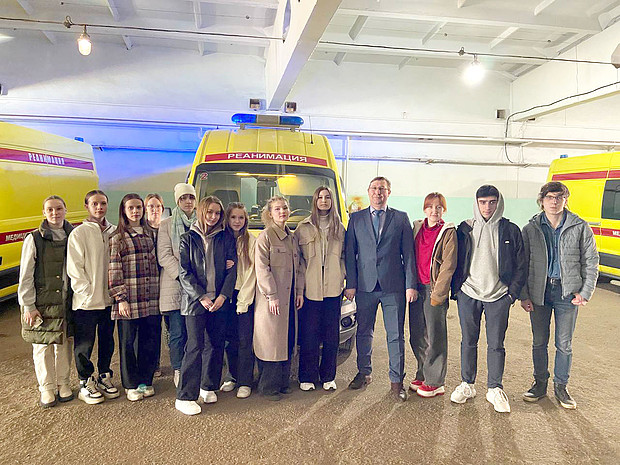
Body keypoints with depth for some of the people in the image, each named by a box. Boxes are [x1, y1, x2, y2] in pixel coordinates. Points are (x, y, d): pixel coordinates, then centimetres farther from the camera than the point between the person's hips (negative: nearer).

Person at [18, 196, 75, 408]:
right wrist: (28, 306, -8)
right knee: (42, 346, 5)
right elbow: (25, 275, -5)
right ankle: (47, 389, 19)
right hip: (42, 303, -3)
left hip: (67, 302, 3)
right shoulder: (34, 239, -4)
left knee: (65, 344, 11)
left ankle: (63, 384, 26)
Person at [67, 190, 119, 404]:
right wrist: (87, 293, -14)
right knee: (84, 344, 7)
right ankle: (85, 383, 23)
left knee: (107, 341, 15)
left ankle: (104, 376, 32)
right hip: (86, 301, -4)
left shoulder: (114, 232, 6)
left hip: (109, 299, 4)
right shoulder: (78, 233, -7)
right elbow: (74, 269, -9)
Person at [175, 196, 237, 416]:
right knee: (195, 346, -6)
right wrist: (202, 297, -12)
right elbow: (184, 273, -3)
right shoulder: (188, 239, 1)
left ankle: (208, 387, 28)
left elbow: (232, 269, 3)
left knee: (216, 345, 10)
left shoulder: (227, 238, 7)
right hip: (195, 301, -3)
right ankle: (184, 397, 2)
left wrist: (222, 296, -8)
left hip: (219, 301, 3)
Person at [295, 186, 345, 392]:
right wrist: (304, 277, -6)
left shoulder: (339, 228, 11)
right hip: (310, 289, -2)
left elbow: (343, 256, 14)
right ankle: (307, 377, 15)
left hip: (333, 289, 2)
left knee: (332, 334, 7)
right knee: (309, 334, 1)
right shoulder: (304, 227, 4)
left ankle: (328, 377, 21)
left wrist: (341, 276, 3)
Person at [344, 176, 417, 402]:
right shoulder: (356, 219, 9)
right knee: (363, 332, 12)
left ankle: (396, 381, 16)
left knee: (396, 335, 4)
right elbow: (350, 254, 6)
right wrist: (350, 284, 0)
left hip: (393, 286, -1)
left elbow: (408, 253, 3)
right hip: (365, 286, 1)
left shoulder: (401, 218, 6)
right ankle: (364, 373, 30)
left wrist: (411, 285, -4)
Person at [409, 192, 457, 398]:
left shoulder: (448, 232, -5)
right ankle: (423, 375, 28)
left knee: (435, 338, 2)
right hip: (416, 287, 5)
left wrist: (437, 294, -13)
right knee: (417, 336, 12)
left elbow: (448, 266, -10)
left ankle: (435, 382, 14)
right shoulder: (417, 227, 10)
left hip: (434, 289, -5)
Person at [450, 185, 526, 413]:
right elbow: (456, 262, 8)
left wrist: (512, 293, -2)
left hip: (498, 297, -1)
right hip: (468, 294, 1)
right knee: (468, 341, 10)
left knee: (496, 344, 5)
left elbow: (520, 266, 5)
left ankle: (495, 389, 20)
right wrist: (455, 289, 2)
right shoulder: (465, 229, 4)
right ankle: (467, 385, 24)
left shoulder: (511, 231, 1)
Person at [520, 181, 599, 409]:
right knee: (539, 342, 10)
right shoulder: (531, 229, 0)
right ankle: (540, 384, 27)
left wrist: (585, 293, -3)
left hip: (567, 293, -1)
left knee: (564, 344, 8)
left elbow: (591, 262, 4)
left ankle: (561, 386, 25)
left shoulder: (580, 228, -1)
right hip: (539, 292, 1)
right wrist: (524, 295, -2)